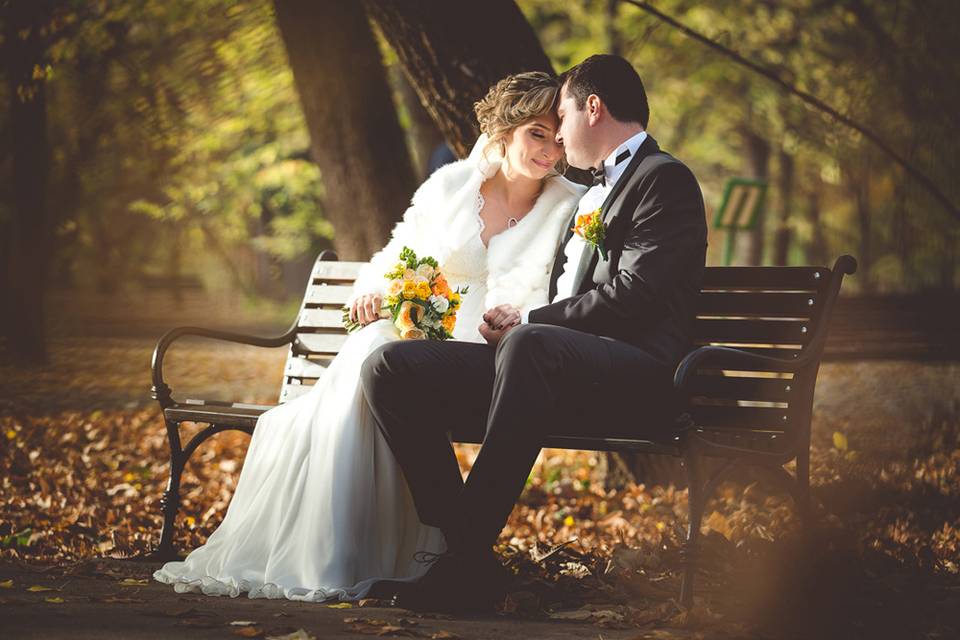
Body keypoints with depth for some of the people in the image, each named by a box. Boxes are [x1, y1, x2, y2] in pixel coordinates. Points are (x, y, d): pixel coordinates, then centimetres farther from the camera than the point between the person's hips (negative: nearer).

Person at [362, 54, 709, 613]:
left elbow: (634, 295, -13)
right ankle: (468, 552, -18)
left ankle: (467, 561, -39)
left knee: (530, 348, -42)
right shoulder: (594, 192, 31)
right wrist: (518, 324, 7)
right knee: (390, 368, -7)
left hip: (635, 378, -9)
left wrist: (528, 322, -7)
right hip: (544, 361, 9)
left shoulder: (664, 179, 1)